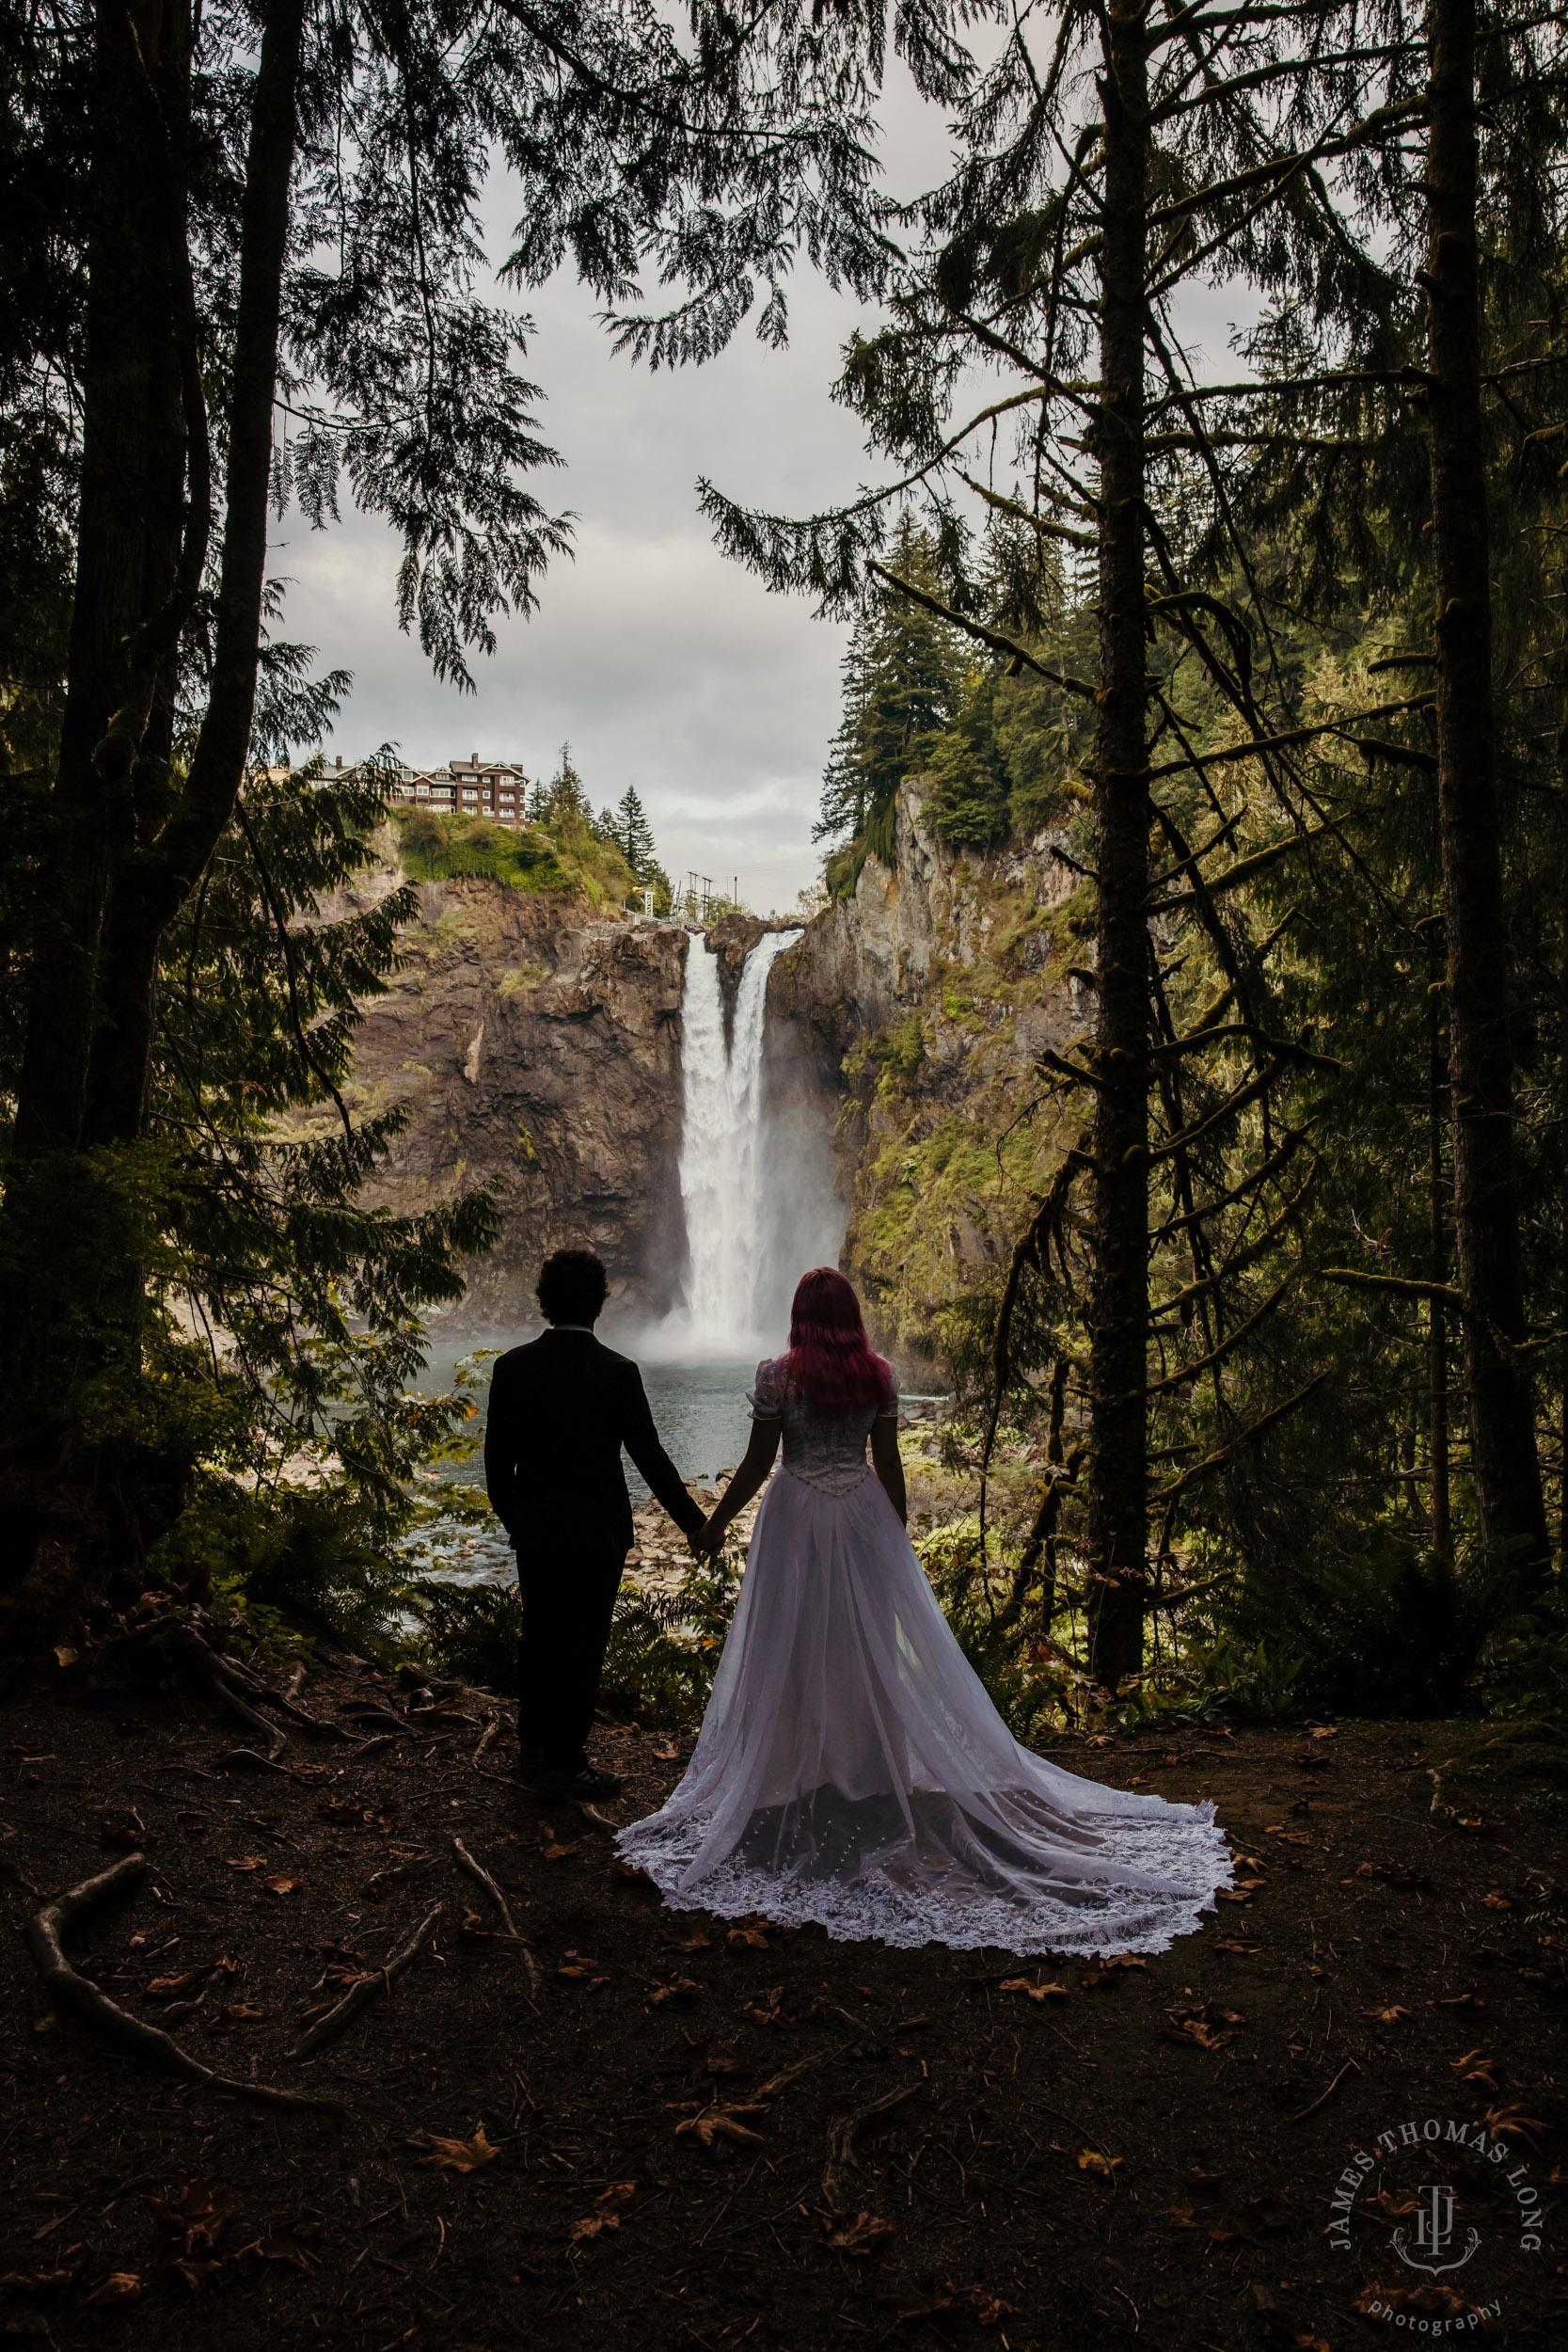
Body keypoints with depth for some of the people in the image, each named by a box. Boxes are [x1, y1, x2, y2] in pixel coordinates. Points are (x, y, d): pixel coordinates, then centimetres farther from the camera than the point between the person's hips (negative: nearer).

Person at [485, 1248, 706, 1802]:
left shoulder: (512, 1367, -5)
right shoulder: (617, 1373, -15)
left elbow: (497, 1454, 1)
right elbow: (649, 1456, -12)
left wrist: (508, 1514, 18)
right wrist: (694, 1524, -3)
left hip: (533, 1531, 4)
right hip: (596, 1533, -4)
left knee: (538, 1637, 18)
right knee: (583, 1646, 7)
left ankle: (533, 1749, 32)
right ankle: (565, 1766, 14)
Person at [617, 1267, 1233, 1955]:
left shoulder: (777, 1374, -9)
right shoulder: (879, 1375, -1)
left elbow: (756, 1464, -7)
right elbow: (889, 1464, 2)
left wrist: (716, 1524, 5)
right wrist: (897, 1537, 11)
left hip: (797, 1518, -3)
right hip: (864, 1516, 3)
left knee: (796, 1655, 5)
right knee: (871, 1652, 12)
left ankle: (798, 1790, 11)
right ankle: (877, 1785, 21)